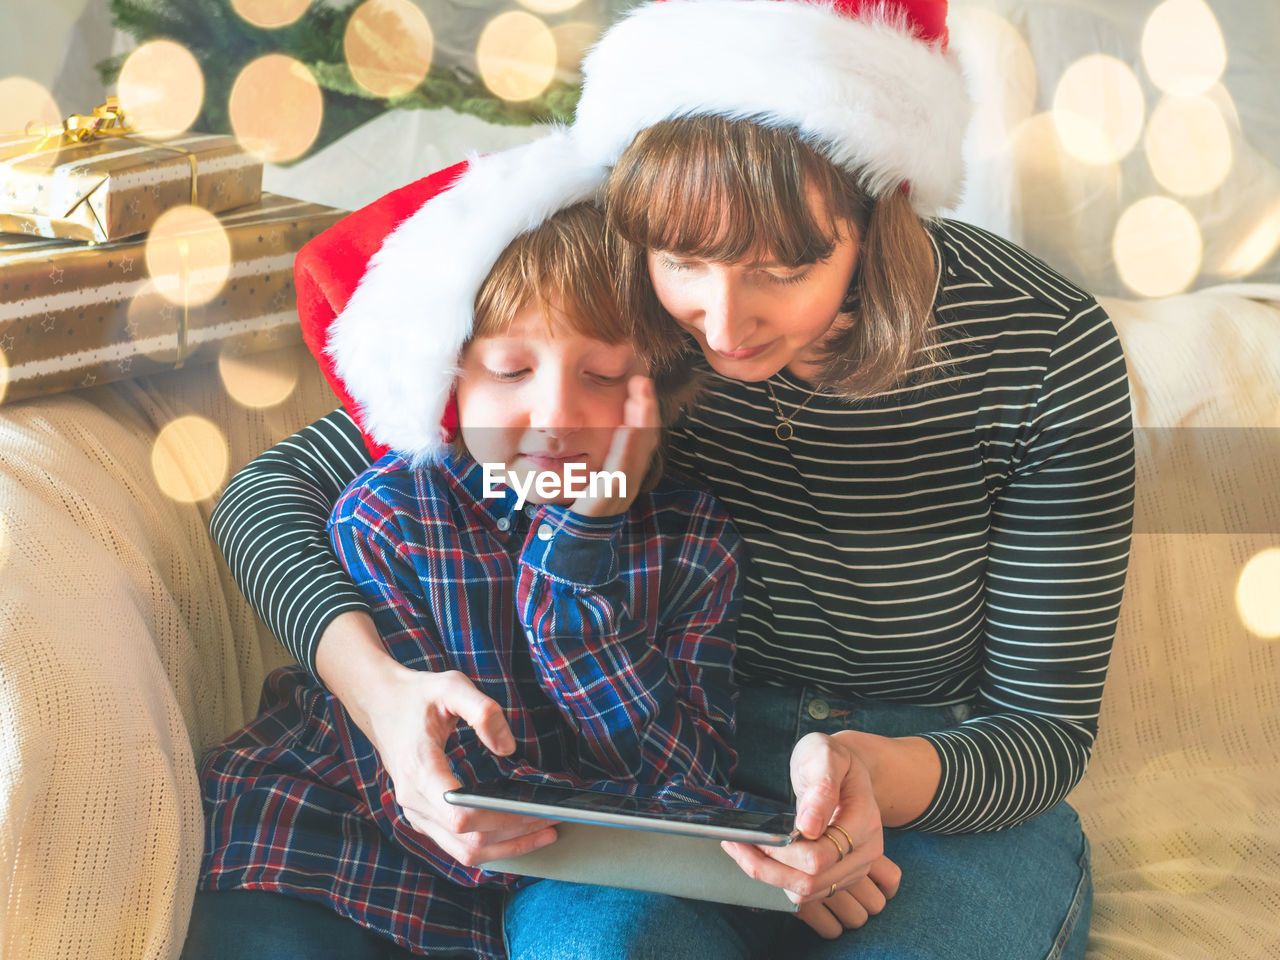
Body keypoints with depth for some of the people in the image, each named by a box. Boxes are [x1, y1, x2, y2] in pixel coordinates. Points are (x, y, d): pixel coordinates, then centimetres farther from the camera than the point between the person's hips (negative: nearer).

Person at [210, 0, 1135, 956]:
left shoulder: (1047, 356, -18)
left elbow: (1045, 730, -10)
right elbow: (271, 488, -9)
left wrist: (881, 775, -34)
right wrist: (384, 693, -31)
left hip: (951, 800, 1)